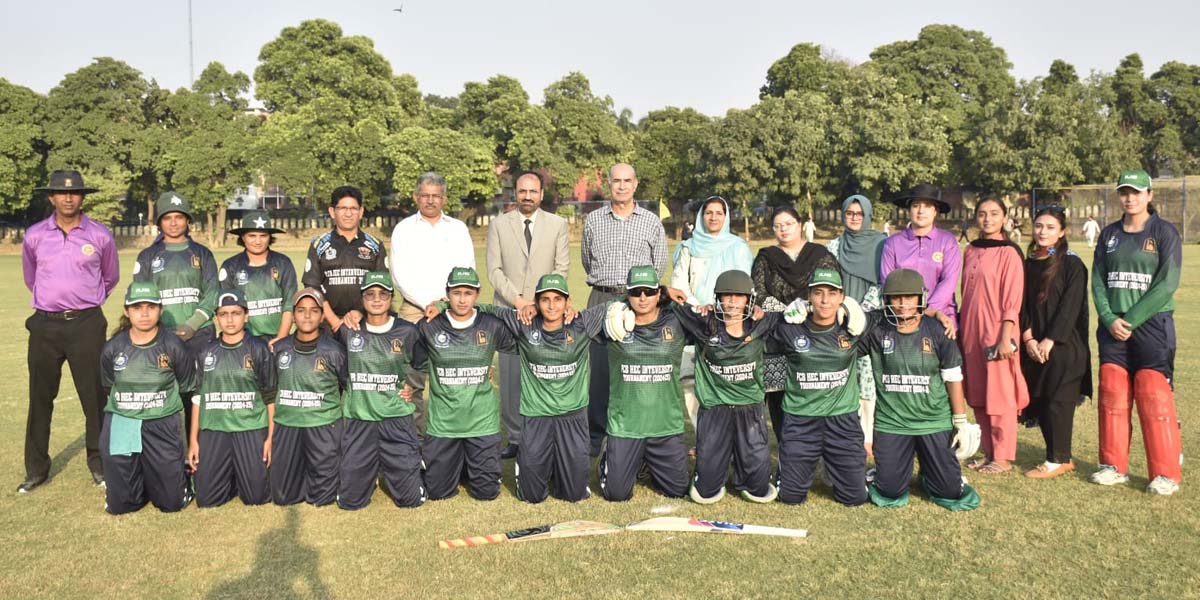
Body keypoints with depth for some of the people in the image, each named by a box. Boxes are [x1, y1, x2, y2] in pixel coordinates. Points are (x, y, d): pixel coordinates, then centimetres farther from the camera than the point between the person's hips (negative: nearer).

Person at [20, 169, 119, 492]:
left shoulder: (100, 235, -1)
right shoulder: (34, 235, 3)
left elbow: (110, 278, 15)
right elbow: (30, 278, 20)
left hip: (87, 324, -1)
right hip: (45, 324, 2)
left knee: (95, 397, 2)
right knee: (40, 398, 8)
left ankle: (98, 465, 14)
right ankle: (36, 469, 18)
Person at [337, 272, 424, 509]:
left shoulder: (407, 332, -2)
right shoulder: (349, 331, -1)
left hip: (397, 418, -1)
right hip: (359, 419, 1)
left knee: (411, 498, -1)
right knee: (349, 500, 3)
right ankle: (372, 472, 35)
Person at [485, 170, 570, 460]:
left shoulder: (557, 224, 10)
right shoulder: (499, 224, 9)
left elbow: (562, 268, 5)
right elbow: (494, 270, 4)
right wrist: (517, 299, -7)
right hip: (509, 310, 1)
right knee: (510, 376, -1)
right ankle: (515, 437, 8)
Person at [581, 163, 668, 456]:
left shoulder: (651, 222, 6)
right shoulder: (593, 220, 9)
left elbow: (660, 265, 13)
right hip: (601, 300, 1)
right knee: (598, 368, 0)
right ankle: (596, 434, 9)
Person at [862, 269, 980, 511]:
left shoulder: (937, 332, -5)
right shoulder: (877, 332, -5)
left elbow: (953, 378, 1)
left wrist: (961, 422, 3)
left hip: (935, 422, 0)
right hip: (891, 423, 0)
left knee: (950, 491, 3)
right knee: (890, 494, 2)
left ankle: (930, 474, 36)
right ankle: (887, 475, 36)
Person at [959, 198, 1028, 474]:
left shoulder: (1009, 252, -7)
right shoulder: (970, 251, 11)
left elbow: (1013, 299, -11)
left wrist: (1006, 338, -16)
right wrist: (962, 331, 14)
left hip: (996, 332, -6)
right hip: (971, 332, 6)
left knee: (1000, 396, 1)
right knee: (977, 396, 11)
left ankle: (1003, 457, 11)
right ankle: (989, 452, 22)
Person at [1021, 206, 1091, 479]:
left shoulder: (1072, 264, -4)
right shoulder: (1028, 264, 12)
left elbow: (1070, 307, -11)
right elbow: (1022, 304, 8)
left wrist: (1049, 341, -15)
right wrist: (1028, 338, -5)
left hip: (1064, 346, -6)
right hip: (1034, 346, 6)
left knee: (1058, 401, -4)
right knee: (1038, 401, 6)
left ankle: (1058, 460, 6)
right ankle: (1061, 457, 19)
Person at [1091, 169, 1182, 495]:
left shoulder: (1164, 232, -2)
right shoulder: (1110, 234, 11)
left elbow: (1167, 283, -10)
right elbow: (1098, 281, 7)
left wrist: (1130, 320, -13)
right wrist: (1110, 319, -7)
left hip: (1152, 326, -4)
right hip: (1112, 328, 4)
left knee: (1155, 399, -5)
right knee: (1112, 396, 6)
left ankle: (1166, 473, 5)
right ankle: (1114, 465, 17)